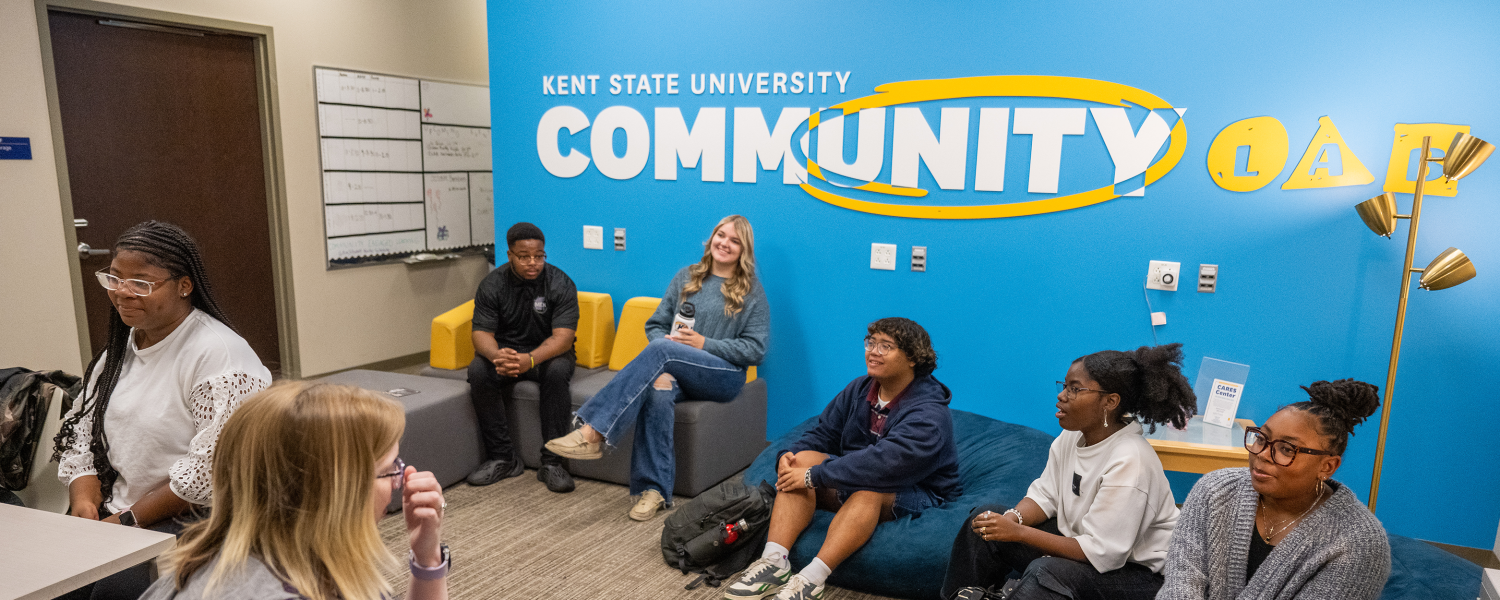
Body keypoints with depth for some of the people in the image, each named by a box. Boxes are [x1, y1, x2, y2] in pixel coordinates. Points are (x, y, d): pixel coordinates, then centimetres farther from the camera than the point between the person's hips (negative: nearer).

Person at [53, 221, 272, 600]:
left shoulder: (218, 354, -17)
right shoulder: (120, 348, 12)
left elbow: (211, 469, -20)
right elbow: (82, 434, 14)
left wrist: (128, 520, -13)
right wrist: (84, 503, -3)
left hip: (197, 522, -7)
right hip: (114, 515, 7)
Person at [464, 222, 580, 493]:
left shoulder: (560, 283, -13)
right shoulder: (492, 285, -6)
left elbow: (563, 337, -21)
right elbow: (482, 333, -10)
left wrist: (531, 359, -41)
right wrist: (497, 355, -36)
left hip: (548, 353, -2)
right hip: (505, 351, 2)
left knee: (558, 371, -36)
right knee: (478, 371, -29)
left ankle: (552, 462, -27)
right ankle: (502, 457, -17)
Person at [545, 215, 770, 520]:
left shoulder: (751, 290, 6)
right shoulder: (687, 277, 17)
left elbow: (755, 349, 0)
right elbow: (656, 325, 14)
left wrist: (704, 344, -11)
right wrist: (662, 364, -8)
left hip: (724, 376, -3)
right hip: (676, 369, 3)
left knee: (661, 350, -33)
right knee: (658, 391, -35)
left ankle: (592, 433, -38)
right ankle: (654, 489, -29)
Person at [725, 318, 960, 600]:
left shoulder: (929, 413, -21)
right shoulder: (859, 389, 3)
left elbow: (881, 463, -33)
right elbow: (823, 433, 7)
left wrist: (814, 476, -33)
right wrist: (789, 455, -15)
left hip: (916, 493, -6)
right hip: (854, 480, 7)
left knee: (869, 486, -37)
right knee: (802, 459, -17)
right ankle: (773, 562, -29)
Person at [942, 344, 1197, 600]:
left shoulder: (1128, 462, -29)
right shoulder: (1072, 436, -4)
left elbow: (1100, 554, -27)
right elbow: (1045, 495, 3)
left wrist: (1019, 533, -28)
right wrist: (1013, 518, -20)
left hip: (1133, 570, -8)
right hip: (1078, 540, 8)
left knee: (1045, 572, -35)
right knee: (984, 518, -1)